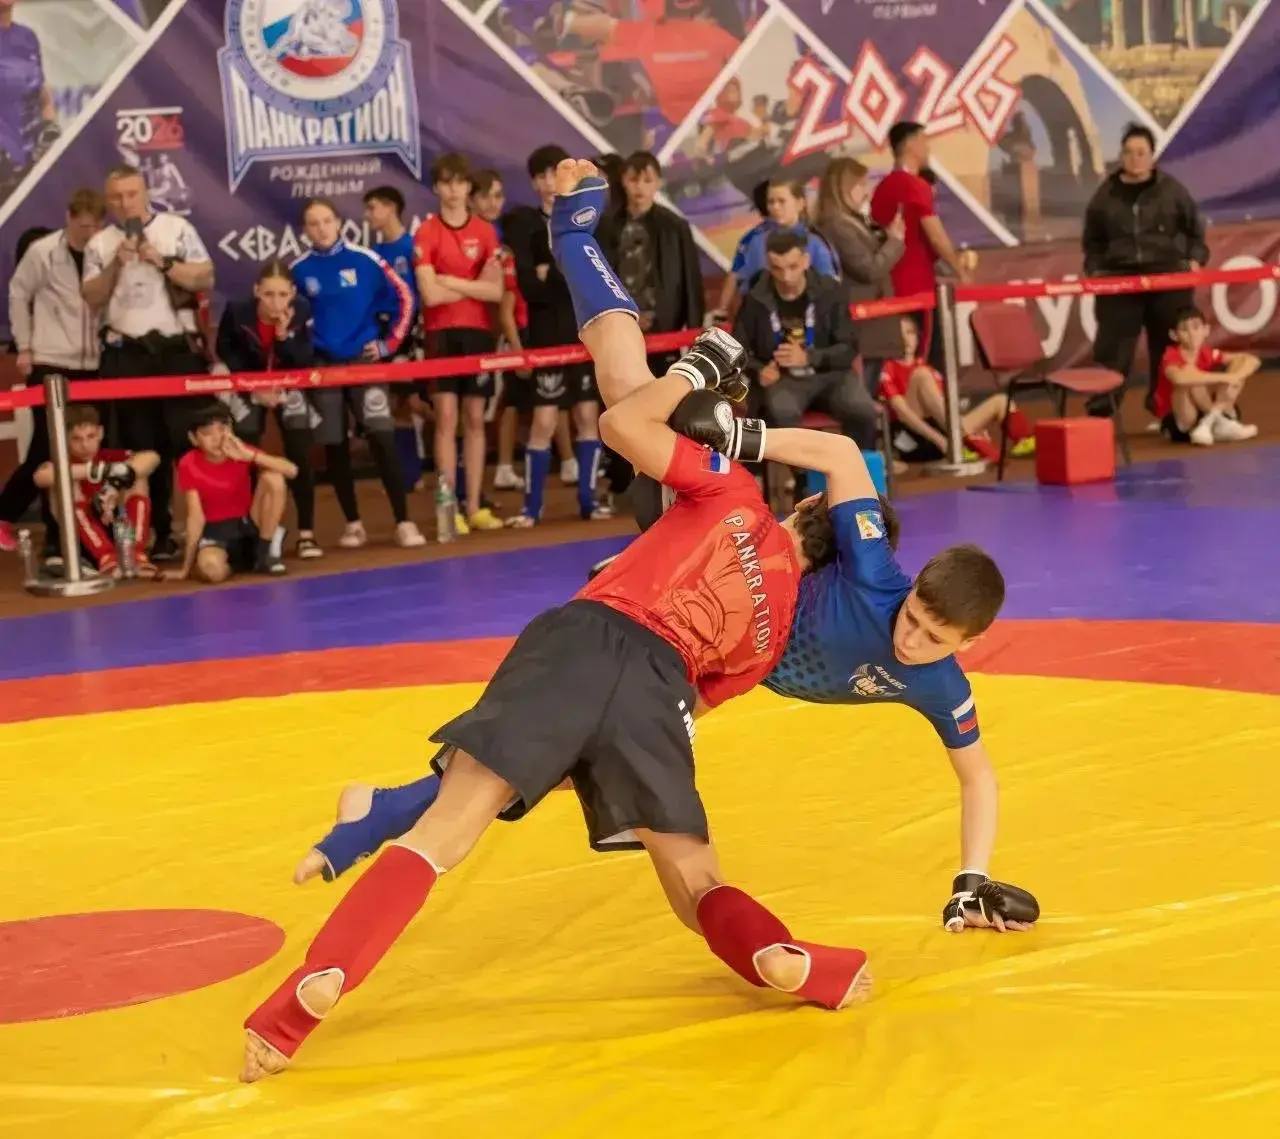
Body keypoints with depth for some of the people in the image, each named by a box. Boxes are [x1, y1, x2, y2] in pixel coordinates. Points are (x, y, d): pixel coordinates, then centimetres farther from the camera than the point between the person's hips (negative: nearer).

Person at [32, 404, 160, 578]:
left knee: (137, 478, -11)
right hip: (80, 543, -2)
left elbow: (152, 458, -17)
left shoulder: (110, 458, 0)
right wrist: (92, 471, -42)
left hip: (119, 534, 2)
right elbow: (41, 477, -33)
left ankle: (136, 554, -25)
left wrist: (124, 471, -37)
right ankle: (107, 558, -34)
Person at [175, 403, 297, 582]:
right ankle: (236, 560, 1)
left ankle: (265, 553, -9)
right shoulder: (189, 465, -13)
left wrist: (249, 455, -30)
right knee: (211, 569, -38)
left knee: (273, 477, -22)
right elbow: (196, 516, -14)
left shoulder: (240, 451, -8)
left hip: (249, 524, 3)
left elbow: (291, 470, -20)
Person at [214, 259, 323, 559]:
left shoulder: (302, 312, -26)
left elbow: (305, 363, -24)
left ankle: (306, 534, 0)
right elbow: (227, 354, -10)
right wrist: (254, 390, -16)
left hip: (289, 388, 1)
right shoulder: (236, 312, -27)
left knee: (300, 458, -7)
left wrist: (284, 336, -39)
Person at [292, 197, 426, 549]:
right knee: (334, 448, 5)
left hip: (365, 359, -2)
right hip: (322, 365, 2)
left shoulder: (364, 259, -4)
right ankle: (353, 524, 17)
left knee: (382, 440, -11)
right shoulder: (299, 270, -1)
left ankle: (404, 522, -8)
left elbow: (403, 297, 2)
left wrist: (389, 343, 0)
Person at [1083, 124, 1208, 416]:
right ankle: (1099, 410, -3)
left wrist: (1195, 258, -2)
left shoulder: (1171, 189, 2)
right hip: (1119, 279, 0)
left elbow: (1194, 228, 12)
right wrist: (1094, 269, 3)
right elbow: (1092, 240, 15)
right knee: (1112, 346, -4)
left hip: (1168, 278, 0)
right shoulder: (1106, 194, 5)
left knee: (1169, 346, 5)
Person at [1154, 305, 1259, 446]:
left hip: (1205, 414, 6)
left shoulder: (1209, 355, -3)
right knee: (1190, 373, -30)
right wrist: (1224, 377, -39)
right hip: (1178, 426, -6)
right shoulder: (1171, 357, -18)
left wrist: (1233, 377, -25)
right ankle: (1223, 422, -20)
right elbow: (1179, 378, -44)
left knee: (1239, 364, -4)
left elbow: (1252, 360, -4)